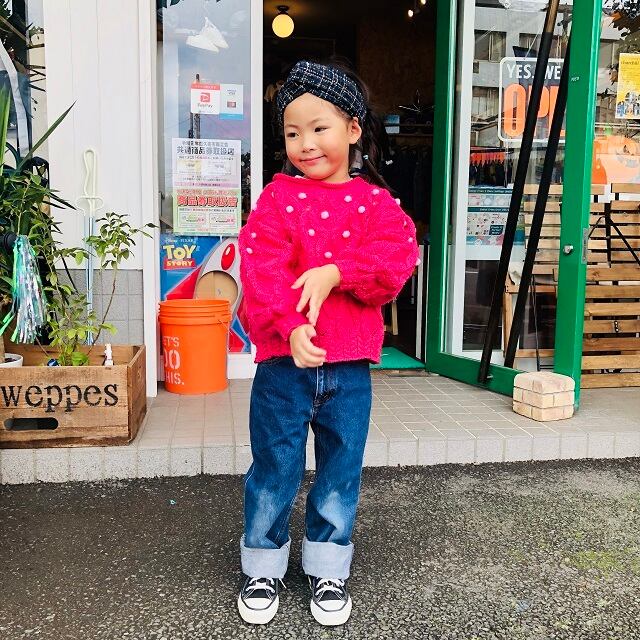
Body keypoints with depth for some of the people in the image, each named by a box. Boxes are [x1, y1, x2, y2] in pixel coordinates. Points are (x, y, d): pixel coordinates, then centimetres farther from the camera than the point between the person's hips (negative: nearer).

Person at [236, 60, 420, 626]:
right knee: (274, 469, 10)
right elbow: (261, 270, -11)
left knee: (340, 472, 14)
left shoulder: (375, 201, 4)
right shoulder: (278, 197, 1)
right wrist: (291, 326, -26)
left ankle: (328, 568, 34)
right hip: (284, 361, -1)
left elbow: (399, 259, -11)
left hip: (349, 367, 1)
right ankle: (263, 565, 32)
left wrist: (334, 271, -24)